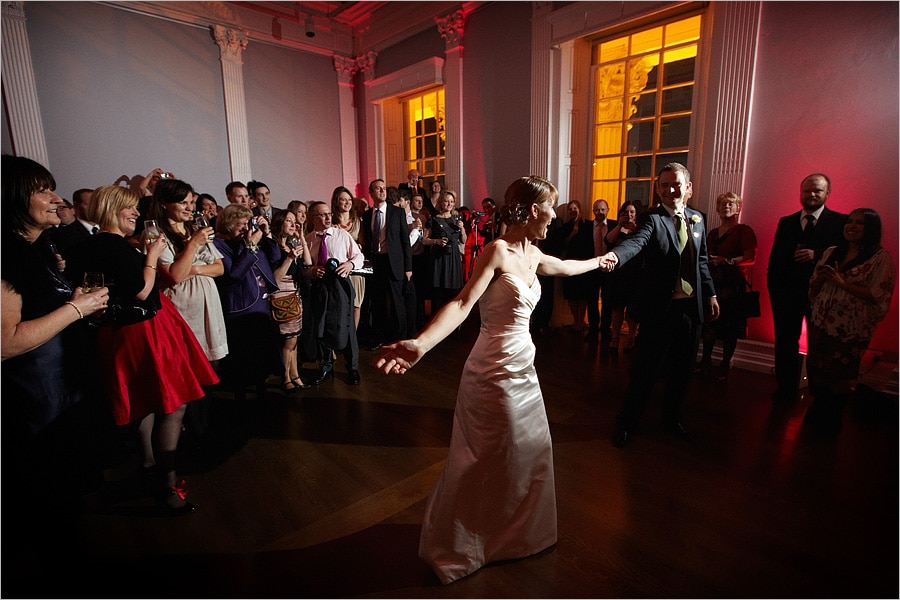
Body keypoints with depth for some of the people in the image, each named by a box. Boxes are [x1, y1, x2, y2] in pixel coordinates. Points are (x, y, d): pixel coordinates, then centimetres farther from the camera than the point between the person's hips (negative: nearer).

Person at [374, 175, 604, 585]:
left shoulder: (533, 254, 7)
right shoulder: (498, 251, -18)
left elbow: (567, 268, 29)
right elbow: (463, 303, -31)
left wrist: (599, 261, 47)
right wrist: (421, 343, -47)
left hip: (522, 369, 9)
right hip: (495, 371, -9)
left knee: (530, 451, 22)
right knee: (482, 462, 8)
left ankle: (516, 532, 49)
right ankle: (451, 548, 34)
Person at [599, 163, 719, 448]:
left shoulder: (697, 219, 10)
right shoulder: (653, 219, -9)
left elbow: (701, 260, 18)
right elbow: (636, 241, -31)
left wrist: (710, 294, 17)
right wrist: (615, 255, -52)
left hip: (692, 306, 6)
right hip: (660, 307, -6)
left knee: (682, 369, 15)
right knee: (646, 368, 1)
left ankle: (671, 418, 35)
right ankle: (626, 423, 18)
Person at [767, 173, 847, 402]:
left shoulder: (841, 222, 1)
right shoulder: (786, 222, 11)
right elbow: (775, 259, 8)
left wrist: (817, 255, -22)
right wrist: (774, 288, -1)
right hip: (788, 293, 3)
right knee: (785, 342, 9)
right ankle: (786, 390, 24)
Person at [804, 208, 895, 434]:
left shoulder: (881, 258, -6)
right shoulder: (831, 252, 9)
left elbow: (879, 296, -13)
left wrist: (842, 283, -19)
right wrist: (819, 277, -8)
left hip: (850, 330, -4)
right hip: (820, 324, 5)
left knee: (840, 376, 9)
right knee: (816, 371, 12)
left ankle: (831, 421, 28)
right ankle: (817, 414, 33)